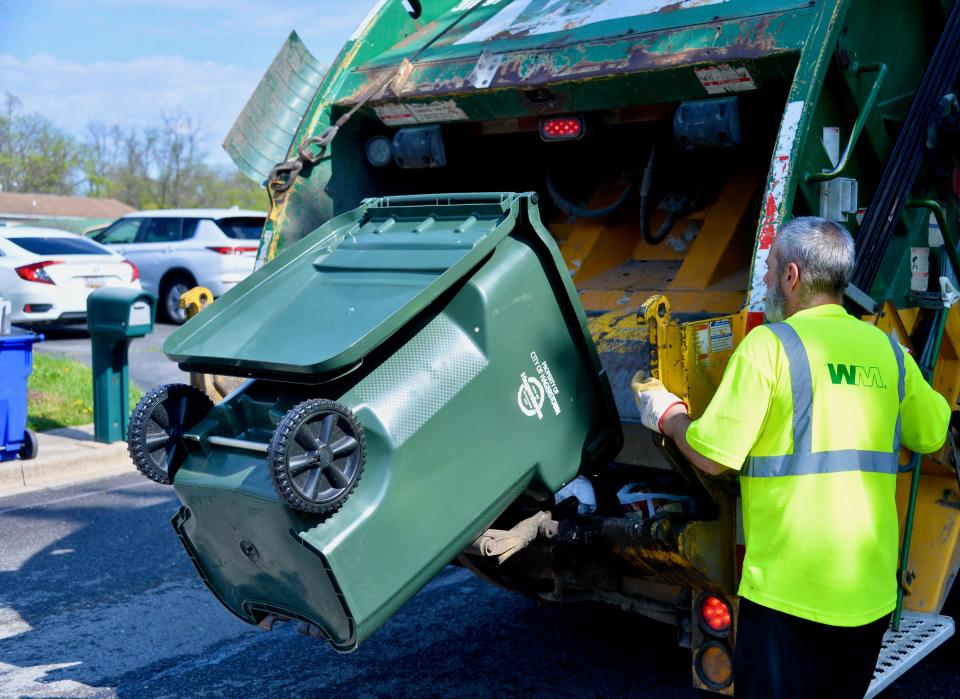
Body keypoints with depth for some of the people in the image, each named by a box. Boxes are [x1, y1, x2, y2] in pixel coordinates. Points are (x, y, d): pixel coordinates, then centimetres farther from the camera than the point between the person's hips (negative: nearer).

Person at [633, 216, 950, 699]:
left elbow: (713, 457, -12)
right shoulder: (888, 351, 5)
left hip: (788, 589, -5)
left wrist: (666, 415, 7)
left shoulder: (769, 344, -11)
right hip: (874, 591, 5)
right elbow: (931, 436, 18)